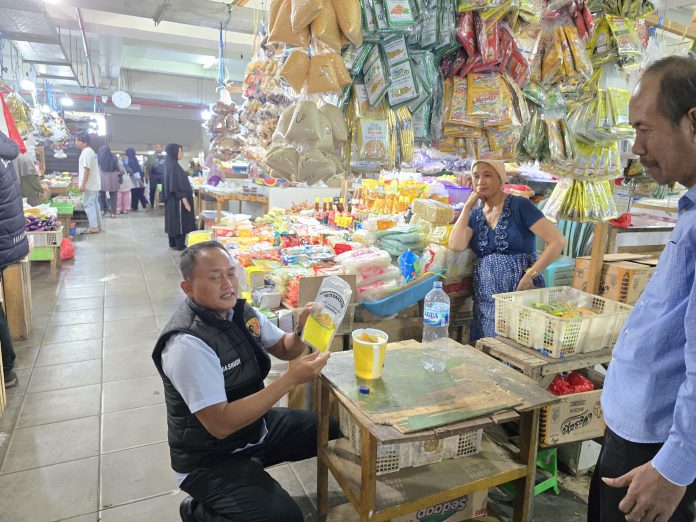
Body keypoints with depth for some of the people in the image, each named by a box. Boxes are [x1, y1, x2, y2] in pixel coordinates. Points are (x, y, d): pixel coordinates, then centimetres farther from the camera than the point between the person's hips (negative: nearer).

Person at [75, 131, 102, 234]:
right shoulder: (89, 151, 16)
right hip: (94, 184, 10)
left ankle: (93, 227, -6)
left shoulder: (86, 152, -15)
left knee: (89, 204, -7)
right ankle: (98, 225, 17)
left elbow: (87, 169, -21)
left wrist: (83, 184, -22)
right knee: (95, 204, 12)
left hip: (90, 184, -10)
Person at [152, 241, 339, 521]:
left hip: (255, 424, 8)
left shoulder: (240, 311, -6)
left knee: (337, 431, 11)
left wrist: (301, 331, -16)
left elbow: (284, 349, 8)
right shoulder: (188, 343, -29)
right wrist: (290, 379, -34)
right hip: (211, 460, -8)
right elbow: (220, 424, -31)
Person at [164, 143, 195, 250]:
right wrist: (185, 201, -22)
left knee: (173, 221, 14)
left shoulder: (169, 164, 11)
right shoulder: (174, 166, -19)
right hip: (178, 199, -10)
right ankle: (180, 245, 5)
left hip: (172, 199, 10)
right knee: (180, 222, -2)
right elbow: (178, 186, -23)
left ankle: (173, 243, 22)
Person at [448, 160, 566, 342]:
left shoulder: (519, 206, -4)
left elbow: (558, 241, -11)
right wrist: (468, 206, -1)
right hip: (486, 298, 4)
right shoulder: (475, 215, 10)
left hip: (521, 293, -4)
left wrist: (530, 275, -15)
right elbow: (456, 245, -8)